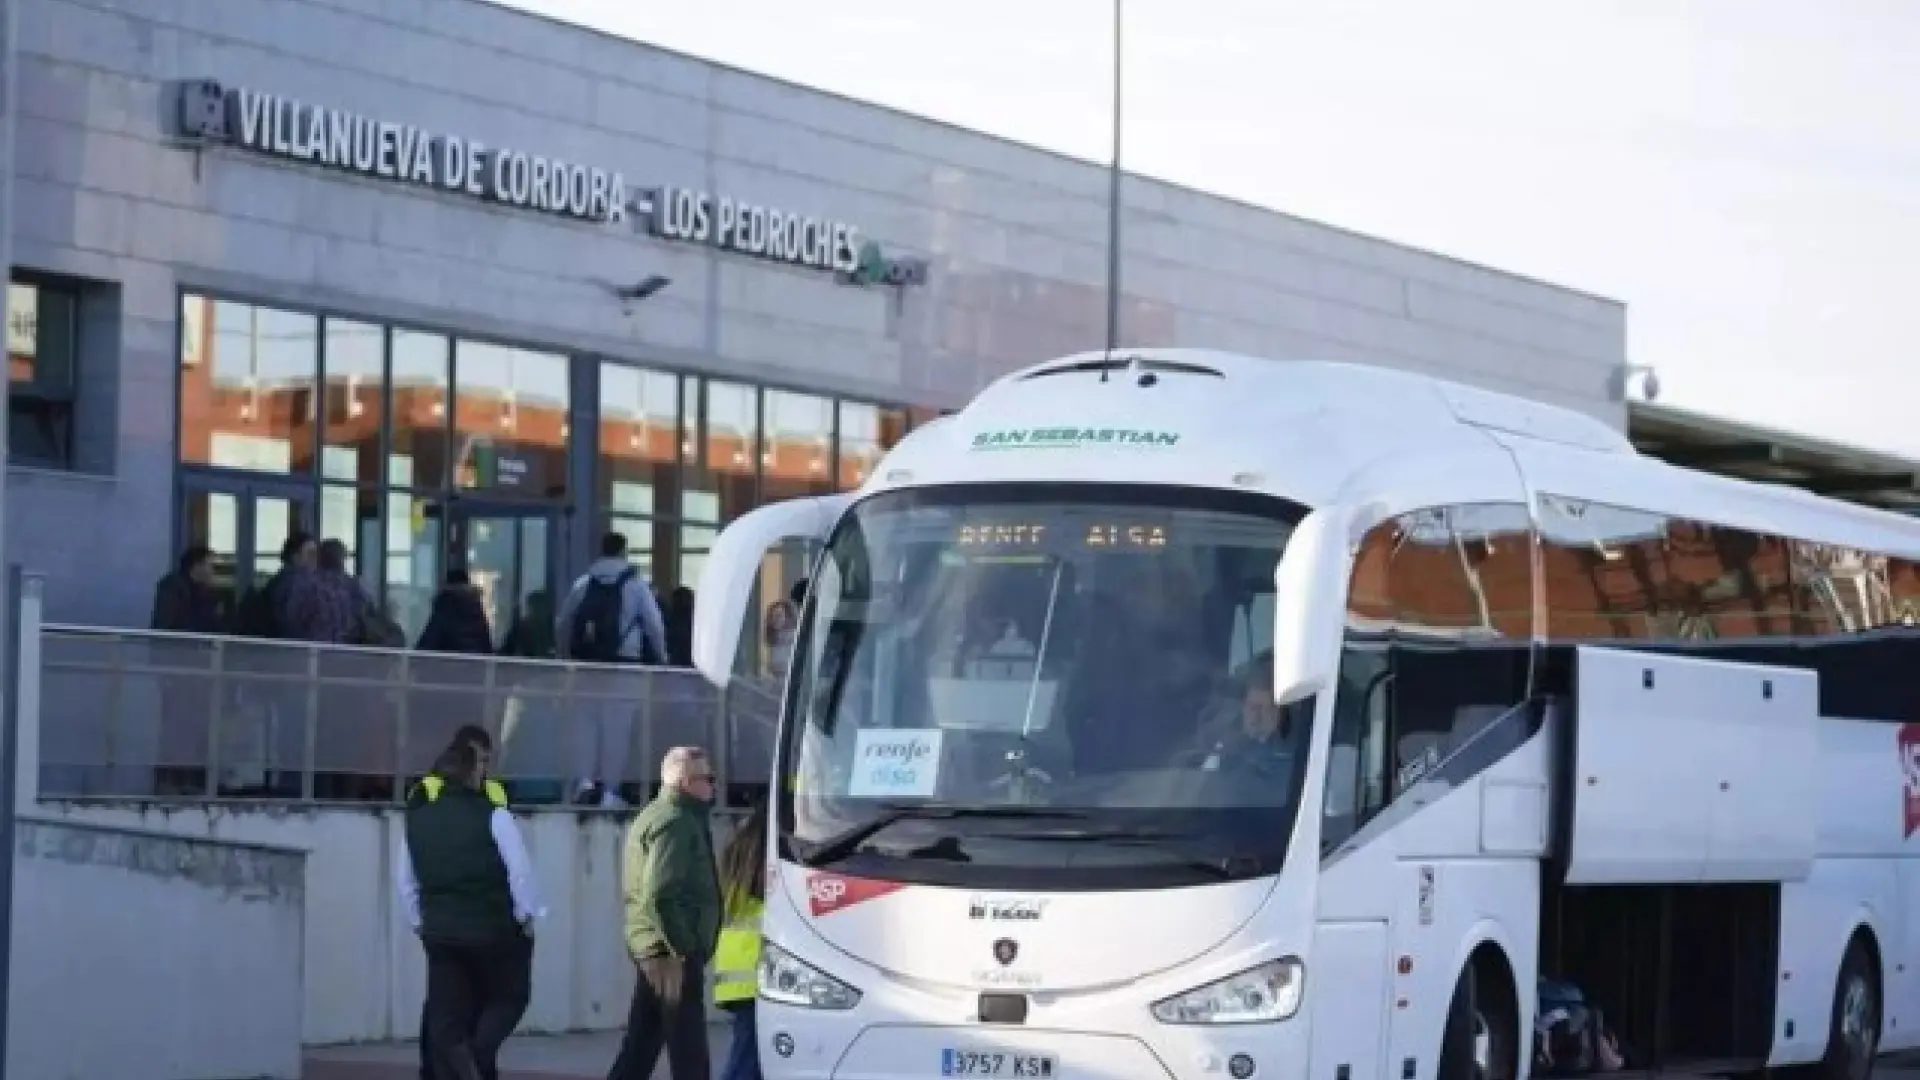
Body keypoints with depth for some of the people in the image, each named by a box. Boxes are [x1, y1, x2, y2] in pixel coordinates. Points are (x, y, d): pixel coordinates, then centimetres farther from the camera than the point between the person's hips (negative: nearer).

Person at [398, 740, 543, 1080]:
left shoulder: (417, 820, 7)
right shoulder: (492, 816, -9)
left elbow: (406, 881, 12)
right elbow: (520, 870, -12)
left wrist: (420, 923, 20)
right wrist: (526, 915, 0)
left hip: (440, 933, 4)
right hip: (495, 930, -4)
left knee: (446, 1019, 8)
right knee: (509, 997, 14)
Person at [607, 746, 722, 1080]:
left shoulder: (652, 817, 20)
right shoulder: (676, 822, -14)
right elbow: (660, 894, -25)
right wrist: (678, 950, -22)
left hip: (651, 951, 10)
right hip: (673, 954, -10)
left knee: (640, 1048, 13)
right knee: (689, 1053, -7)